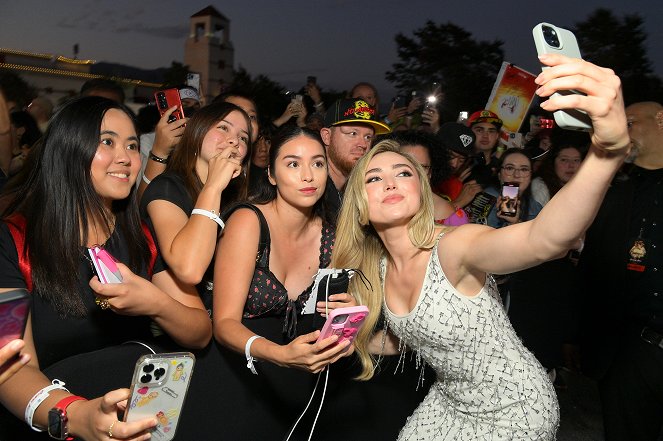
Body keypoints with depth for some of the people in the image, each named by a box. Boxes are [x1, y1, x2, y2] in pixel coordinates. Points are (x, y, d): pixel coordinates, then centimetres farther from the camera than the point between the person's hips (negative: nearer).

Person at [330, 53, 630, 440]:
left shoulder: (452, 246, -28)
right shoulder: (377, 270, -6)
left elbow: (545, 239, -48)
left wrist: (609, 149, -64)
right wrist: (352, 333, -9)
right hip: (453, 400, 6)